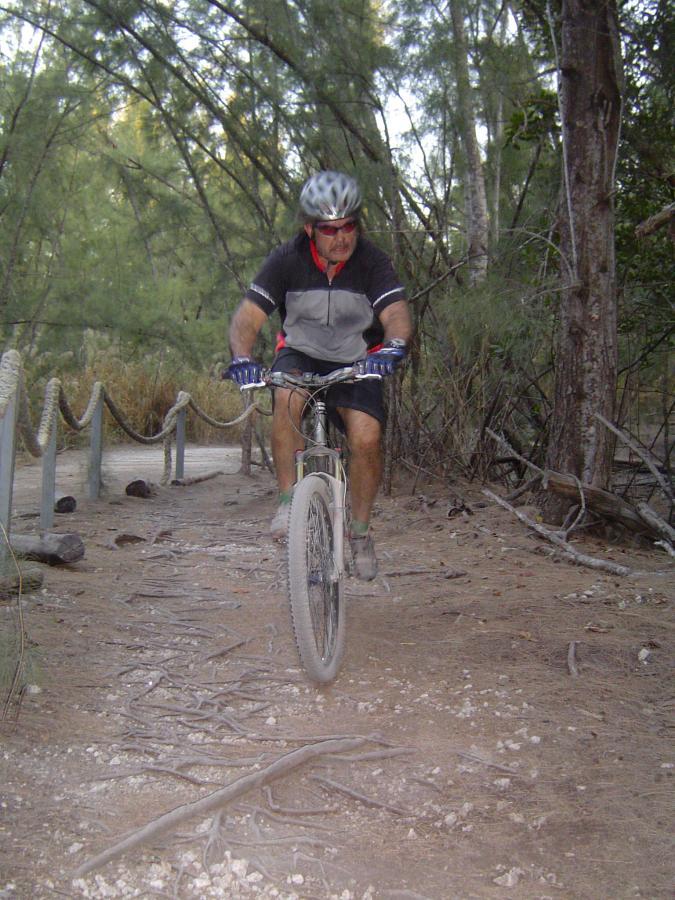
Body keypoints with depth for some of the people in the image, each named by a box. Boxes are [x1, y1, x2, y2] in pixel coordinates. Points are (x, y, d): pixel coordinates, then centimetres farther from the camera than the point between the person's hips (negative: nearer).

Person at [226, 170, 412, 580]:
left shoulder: (372, 261, -15)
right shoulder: (287, 259, -15)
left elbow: (397, 314, -27)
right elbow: (248, 317, -20)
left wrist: (395, 345, -50)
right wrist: (242, 357, -41)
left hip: (357, 362, 0)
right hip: (300, 355, 0)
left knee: (367, 436, -23)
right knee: (287, 397, -35)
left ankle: (360, 531, -1)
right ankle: (289, 500, -22)